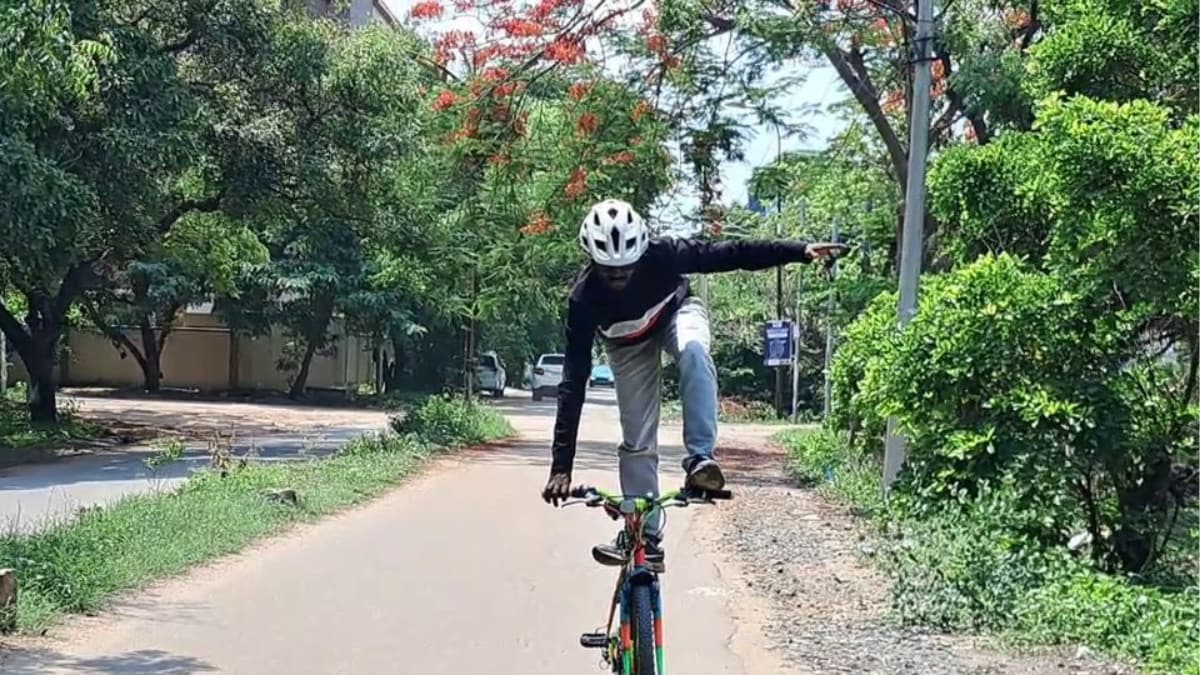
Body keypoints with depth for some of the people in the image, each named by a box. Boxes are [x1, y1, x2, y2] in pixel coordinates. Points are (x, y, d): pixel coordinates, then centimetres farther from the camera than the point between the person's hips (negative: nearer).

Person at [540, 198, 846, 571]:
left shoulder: (663, 254, -37)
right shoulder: (583, 297, -35)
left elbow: (730, 254, -29)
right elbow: (574, 380, -36)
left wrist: (800, 250, -38)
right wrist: (562, 464, -39)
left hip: (676, 312, -1)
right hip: (629, 344, 1)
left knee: (693, 350, -38)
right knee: (636, 441, -3)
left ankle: (699, 459, -32)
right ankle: (645, 539, 8)